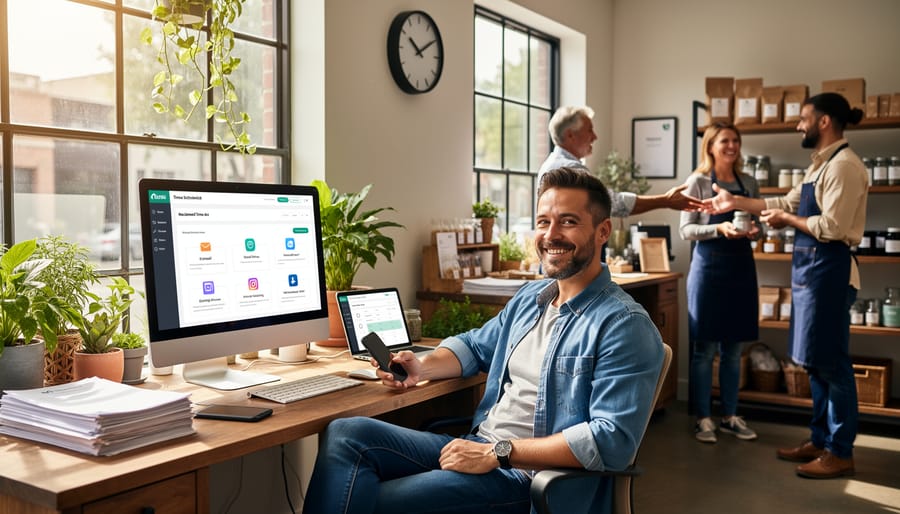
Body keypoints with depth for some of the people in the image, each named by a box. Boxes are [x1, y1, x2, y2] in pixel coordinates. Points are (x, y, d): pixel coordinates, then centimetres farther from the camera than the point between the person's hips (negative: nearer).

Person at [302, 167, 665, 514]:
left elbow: (613, 440, -22)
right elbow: (476, 345, 28)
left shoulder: (624, 325, -14)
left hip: (531, 475, -8)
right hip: (478, 449, 8)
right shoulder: (529, 298, 13)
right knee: (347, 434, -9)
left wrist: (499, 452, -23)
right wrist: (424, 367, 6)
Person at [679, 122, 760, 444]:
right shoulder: (698, 182, -3)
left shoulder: (749, 183, 10)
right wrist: (719, 229, -22)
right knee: (705, 348, 1)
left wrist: (753, 231, -9)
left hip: (741, 267, 5)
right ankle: (703, 418, 11)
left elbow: (758, 227, 14)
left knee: (733, 349, 11)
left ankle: (730, 416, 22)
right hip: (709, 266, -4)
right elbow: (686, 230, -6)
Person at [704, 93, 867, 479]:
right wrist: (735, 202, 17)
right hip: (810, 268, 10)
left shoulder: (844, 165, -15)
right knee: (815, 360, 14)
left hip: (829, 269, -10)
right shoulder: (821, 164, 17)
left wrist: (788, 221, -8)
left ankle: (841, 452, 8)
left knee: (831, 361, -3)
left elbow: (832, 227, -21)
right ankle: (821, 440, 24)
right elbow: (788, 202, 19)